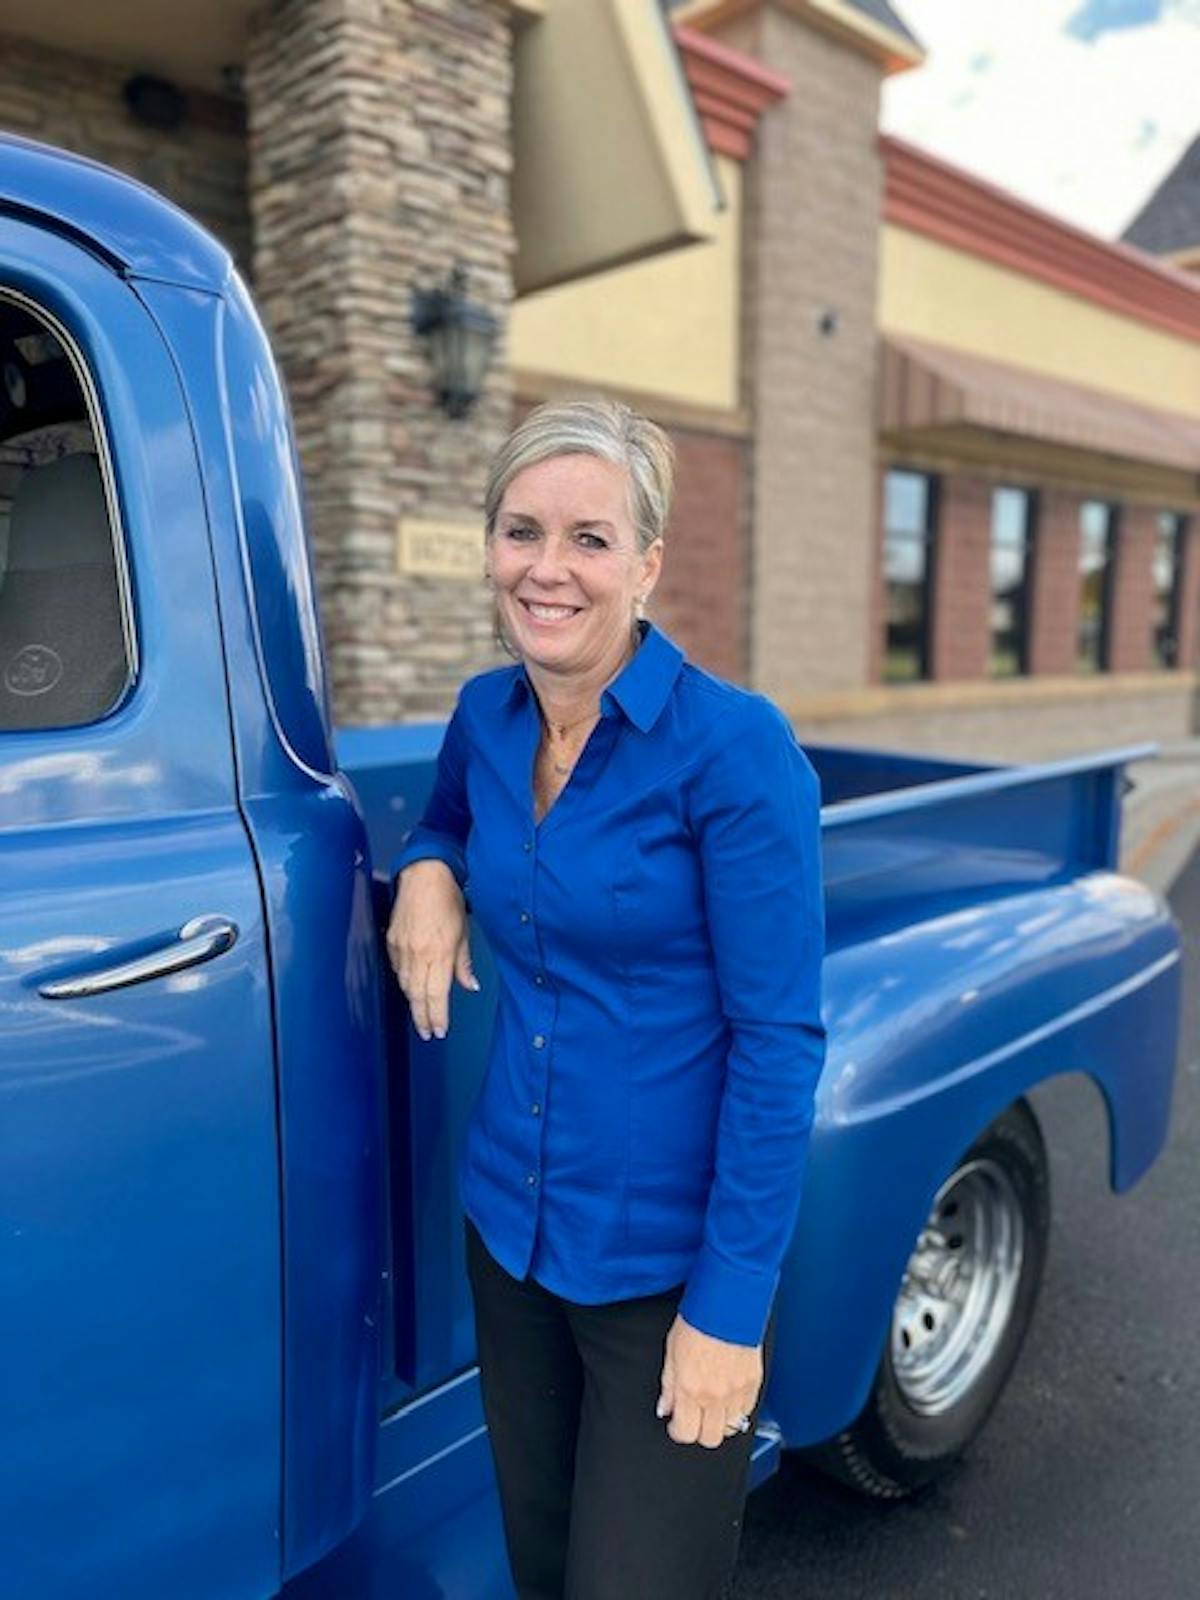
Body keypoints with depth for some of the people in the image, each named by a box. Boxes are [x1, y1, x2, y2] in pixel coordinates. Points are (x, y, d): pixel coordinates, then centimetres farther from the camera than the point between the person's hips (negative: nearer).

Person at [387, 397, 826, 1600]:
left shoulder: (733, 745, -19)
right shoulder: (486, 714, -2)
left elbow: (778, 1039, -17)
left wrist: (730, 1308, -15)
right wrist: (428, 869, -3)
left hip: (669, 1261, -5)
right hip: (509, 1225, 6)